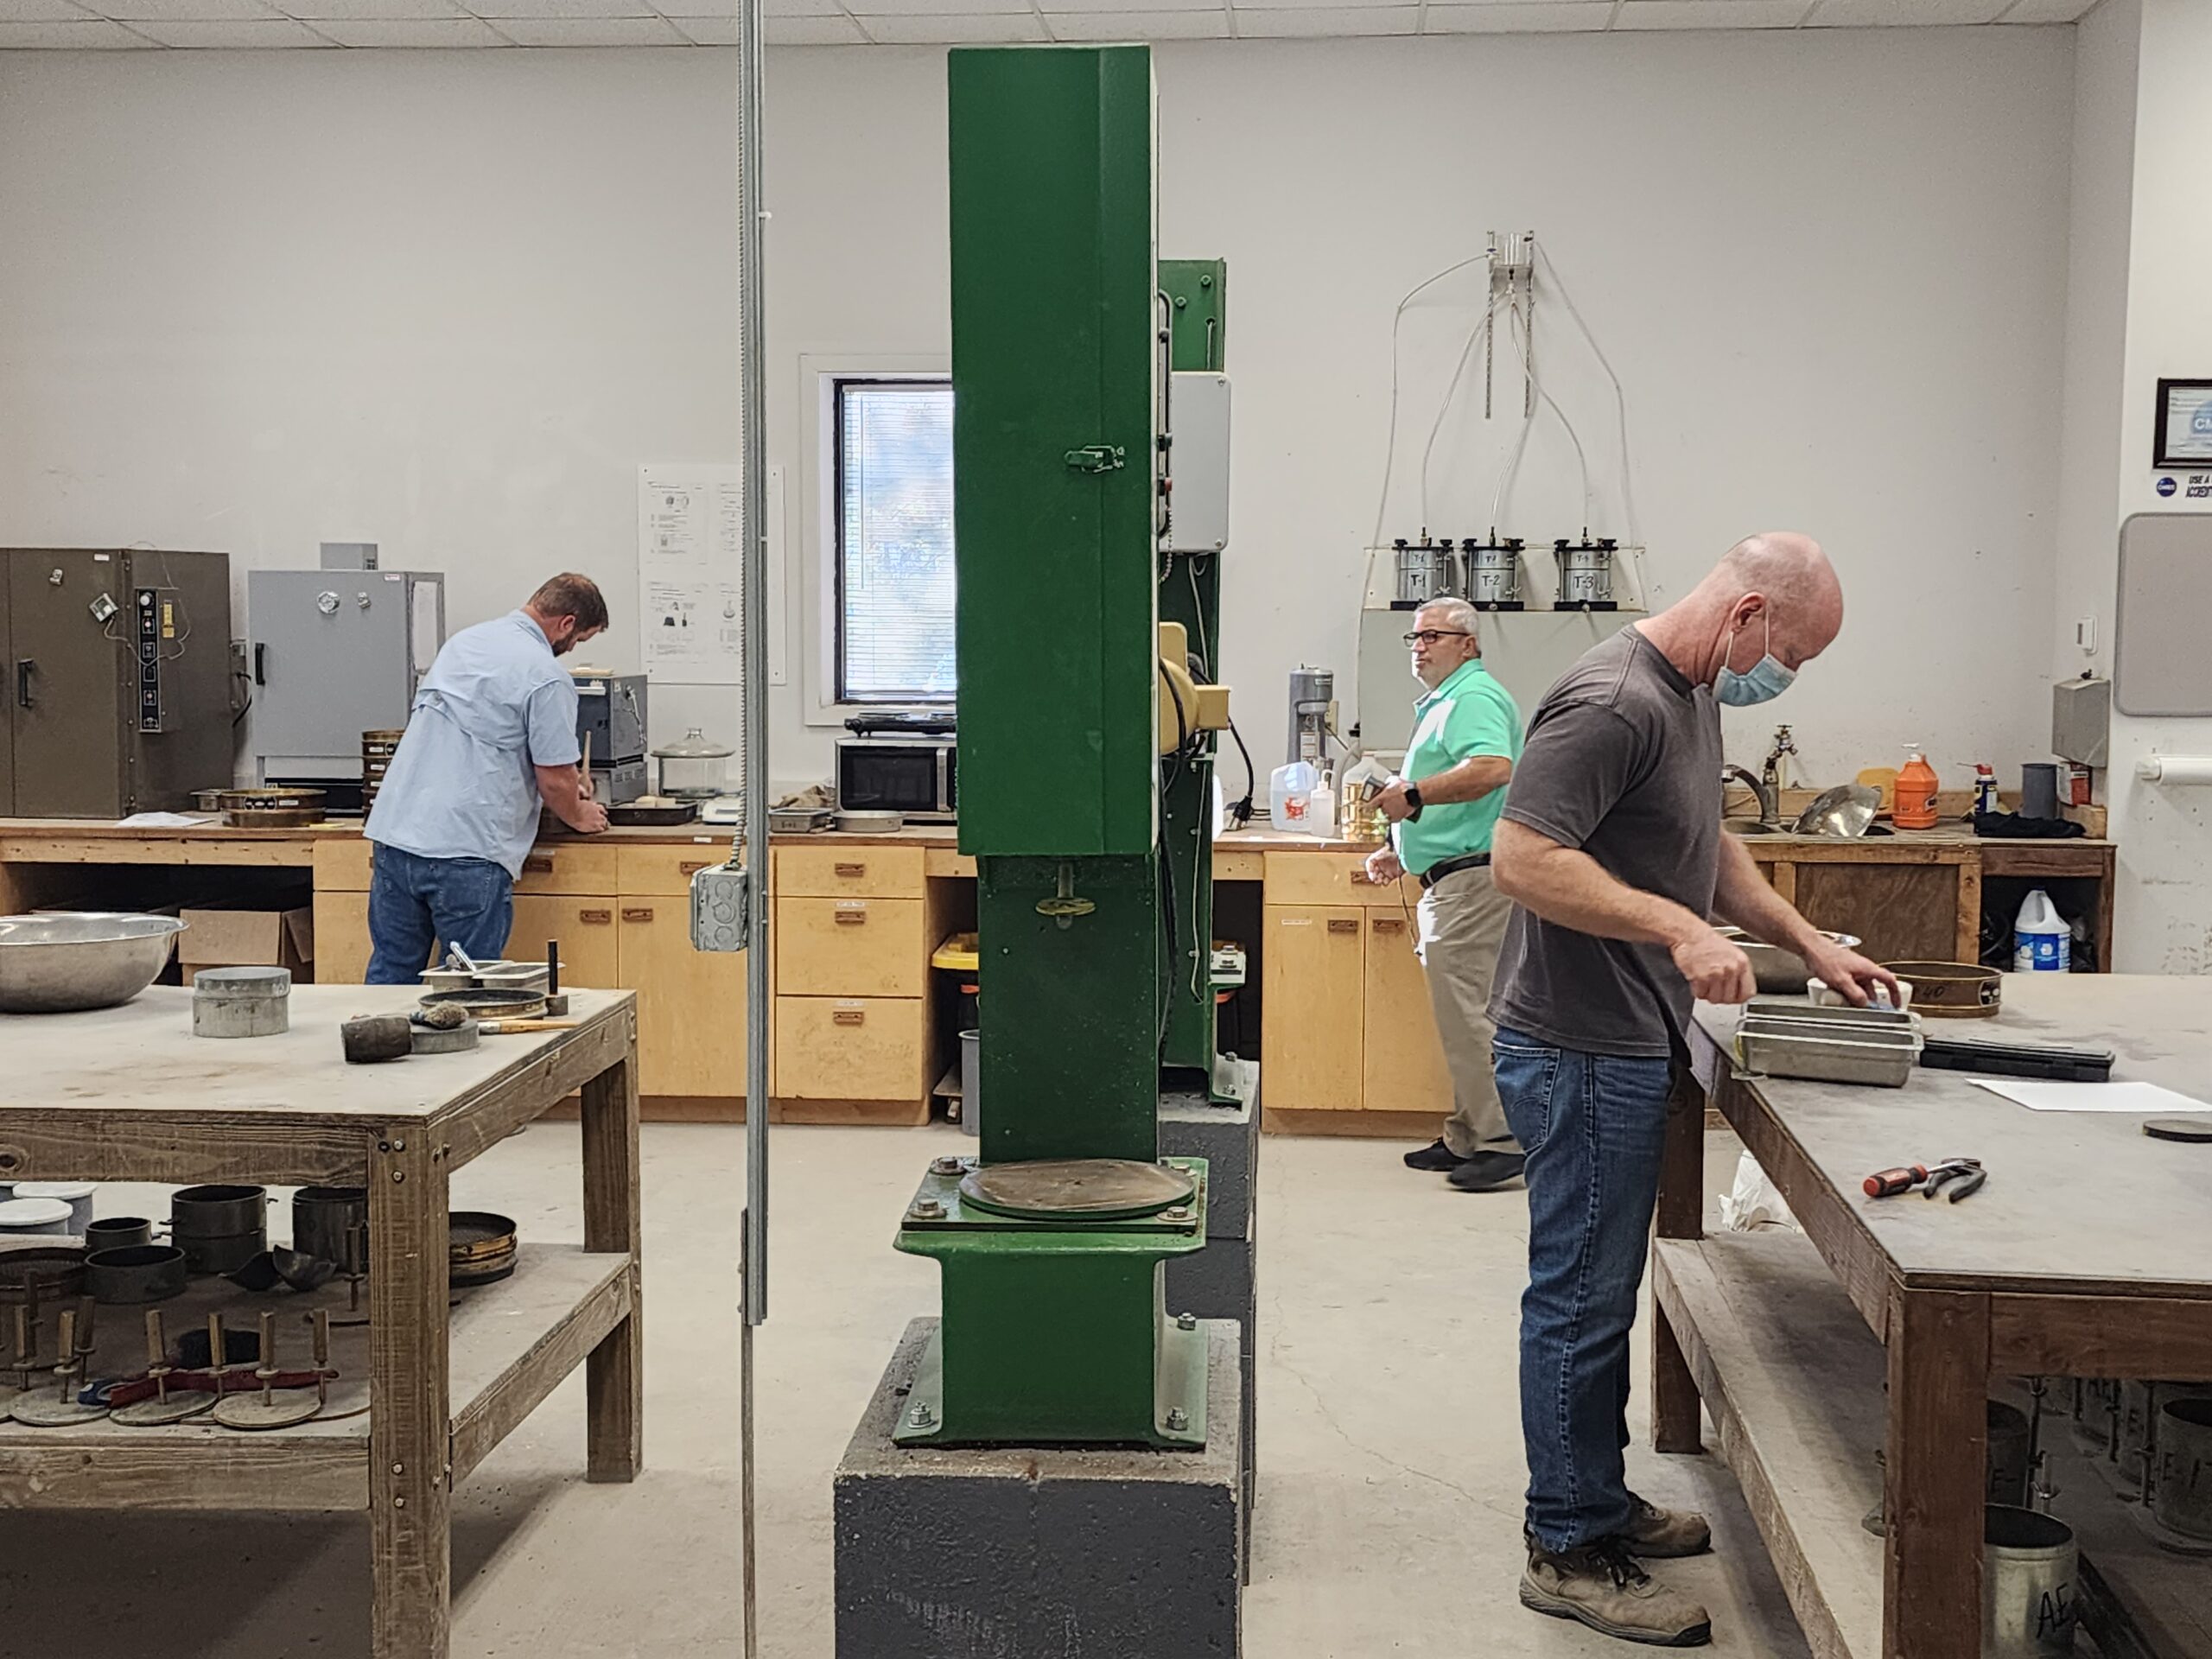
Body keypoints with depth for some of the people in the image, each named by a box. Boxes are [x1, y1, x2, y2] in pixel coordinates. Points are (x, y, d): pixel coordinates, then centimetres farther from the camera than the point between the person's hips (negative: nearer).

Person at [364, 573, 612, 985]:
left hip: (395, 831, 7)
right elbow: (554, 781, -9)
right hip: (467, 853, -7)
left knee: (390, 978, 13)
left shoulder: (465, 640, 16)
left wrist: (564, 774, 33)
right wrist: (578, 816, 14)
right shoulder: (547, 678, -10)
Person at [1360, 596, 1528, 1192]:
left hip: (1471, 876, -11)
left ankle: (1502, 1140, -9)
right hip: (1452, 876, 11)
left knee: (1466, 1009, -12)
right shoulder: (1443, 701, 24)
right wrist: (1401, 848, 24)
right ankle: (1466, 1138, 18)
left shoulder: (1474, 697, -10)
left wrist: (1412, 795, -25)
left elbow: (1492, 768, -30)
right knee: (1460, 1007, 12)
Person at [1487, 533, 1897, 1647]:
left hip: (1629, 1050, 10)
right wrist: (1678, 927, -31)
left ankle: (1596, 1500, 32)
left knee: (1602, 1290, 19)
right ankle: (1568, 1552, 10)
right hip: (1580, 1052, -10)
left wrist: (1811, 946, 17)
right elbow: (1522, 857, -27)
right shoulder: (1613, 704, -21)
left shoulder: (1694, 695, 13)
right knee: (1580, 1296, -1)